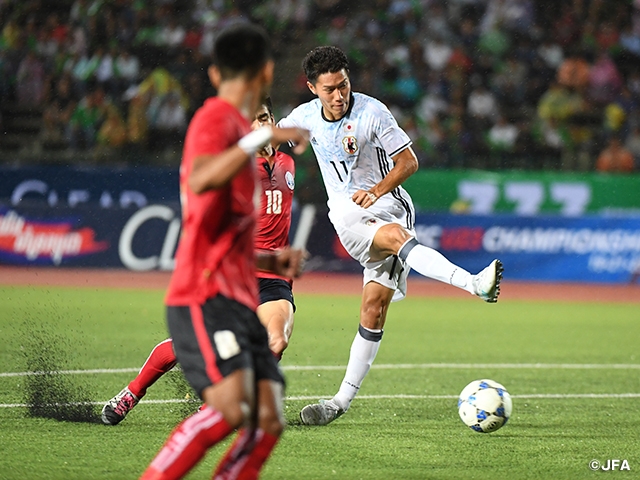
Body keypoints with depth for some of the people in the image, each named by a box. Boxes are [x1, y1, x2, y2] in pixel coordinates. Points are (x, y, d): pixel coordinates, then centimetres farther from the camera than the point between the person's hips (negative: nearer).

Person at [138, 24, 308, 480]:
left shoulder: (239, 127, 26)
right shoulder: (217, 117, -3)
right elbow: (200, 180, -27)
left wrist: (271, 261, 18)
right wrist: (264, 135, -25)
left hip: (241, 303, 10)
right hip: (205, 298, -9)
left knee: (268, 422, -6)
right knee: (231, 408, -25)